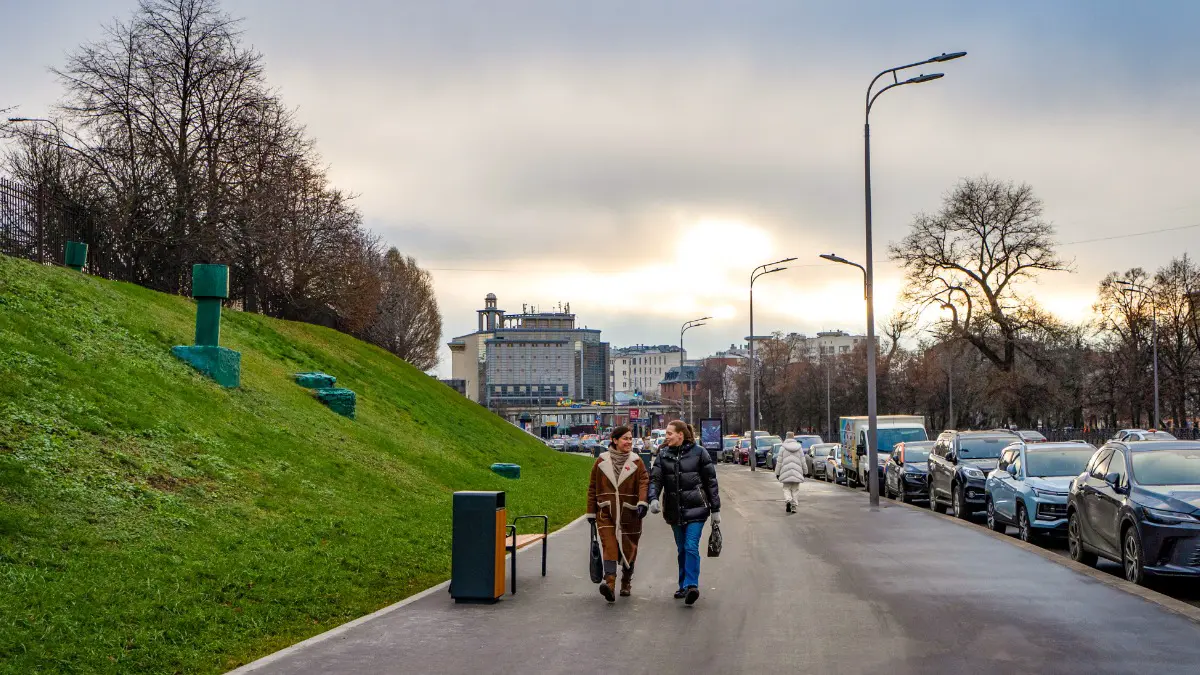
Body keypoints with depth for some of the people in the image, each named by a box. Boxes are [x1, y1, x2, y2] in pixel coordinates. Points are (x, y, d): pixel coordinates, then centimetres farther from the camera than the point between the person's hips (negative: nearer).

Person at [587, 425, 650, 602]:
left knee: (628, 548, 10)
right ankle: (609, 582, -30)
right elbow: (592, 487, 10)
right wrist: (591, 512, 10)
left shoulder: (636, 461, 4)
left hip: (629, 513, 1)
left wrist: (642, 502, -24)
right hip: (606, 512, -1)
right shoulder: (602, 461, 5)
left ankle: (626, 583, 27)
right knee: (609, 546, -17)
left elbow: (644, 482, -6)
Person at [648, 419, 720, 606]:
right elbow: (655, 478, 0)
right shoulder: (663, 454, 6)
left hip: (696, 508, -4)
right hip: (674, 510, 4)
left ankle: (691, 585, -16)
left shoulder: (699, 453, -3)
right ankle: (684, 586, 21)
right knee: (682, 549, 12)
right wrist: (653, 498, -20)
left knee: (691, 547, -15)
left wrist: (716, 509, 2)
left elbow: (711, 481, 1)